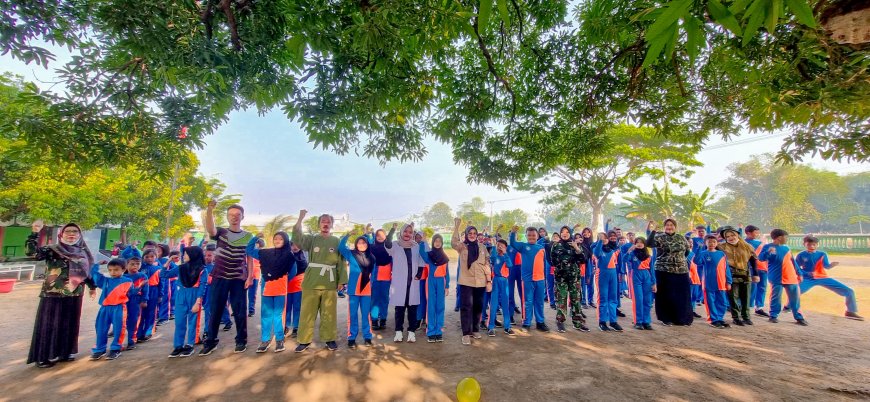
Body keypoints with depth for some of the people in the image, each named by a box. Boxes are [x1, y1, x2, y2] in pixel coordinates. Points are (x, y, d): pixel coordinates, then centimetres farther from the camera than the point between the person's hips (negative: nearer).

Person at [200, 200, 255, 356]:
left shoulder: (248, 236, 3)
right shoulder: (220, 232, 1)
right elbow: (209, 229, -23)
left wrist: (250, 276, -5)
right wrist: (209, 210, -39)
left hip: (239, 279, 0)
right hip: (219, 277, 0)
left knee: (239, 311, 4)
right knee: (215, 310, 6)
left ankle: (241, 340, 17)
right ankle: (211, 342, 22)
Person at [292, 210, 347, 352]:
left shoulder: (337, 241, 4)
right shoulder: (311, 239, 6)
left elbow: (341, 262, 3)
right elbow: (297, 239, -14)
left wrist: (341, 280, -3)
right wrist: (300, 219, -21)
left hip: (330, 283, 0)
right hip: (311, 282, 0)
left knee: (329, 313, 7)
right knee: (307, 312, 7)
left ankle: (330, 339, 21)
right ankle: (304, 340, 20)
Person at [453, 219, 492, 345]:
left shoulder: (482, 247, 7)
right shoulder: (462, 246, 0)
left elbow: (487, 264, 6)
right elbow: (453, 242, -24)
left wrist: (489, 281, 1)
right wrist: (456, 227, -30)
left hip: (480, 282, 3)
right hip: (466, 281, -3)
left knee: (478, 307, 13)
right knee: (466, 307, -4)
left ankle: (475, 330, 30)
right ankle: (466, 333, 5)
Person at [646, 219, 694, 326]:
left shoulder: (681, 238, 10)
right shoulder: (659, 237, -5)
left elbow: (687, 251, 24)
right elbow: (649, 244, -26)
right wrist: (652, 231, -33)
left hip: (681, 270, 4)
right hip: (664, 271, -4)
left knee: (682, 295, 9)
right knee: (666, 295, 2)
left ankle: (682, 318, 25)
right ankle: (667, 318, 15)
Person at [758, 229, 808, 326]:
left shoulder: (786, 248, 14)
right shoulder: (768, 247, -6)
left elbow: (793, 262, 21)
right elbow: (761, 258, -18)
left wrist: (799, 273, 18)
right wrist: (768, 252, -35)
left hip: (791, 278, 6)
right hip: (777, 278, -6)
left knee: (795, 298, 10)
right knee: (776, 298, 0)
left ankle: (799, 317, 19)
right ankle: (773, 316, 10)